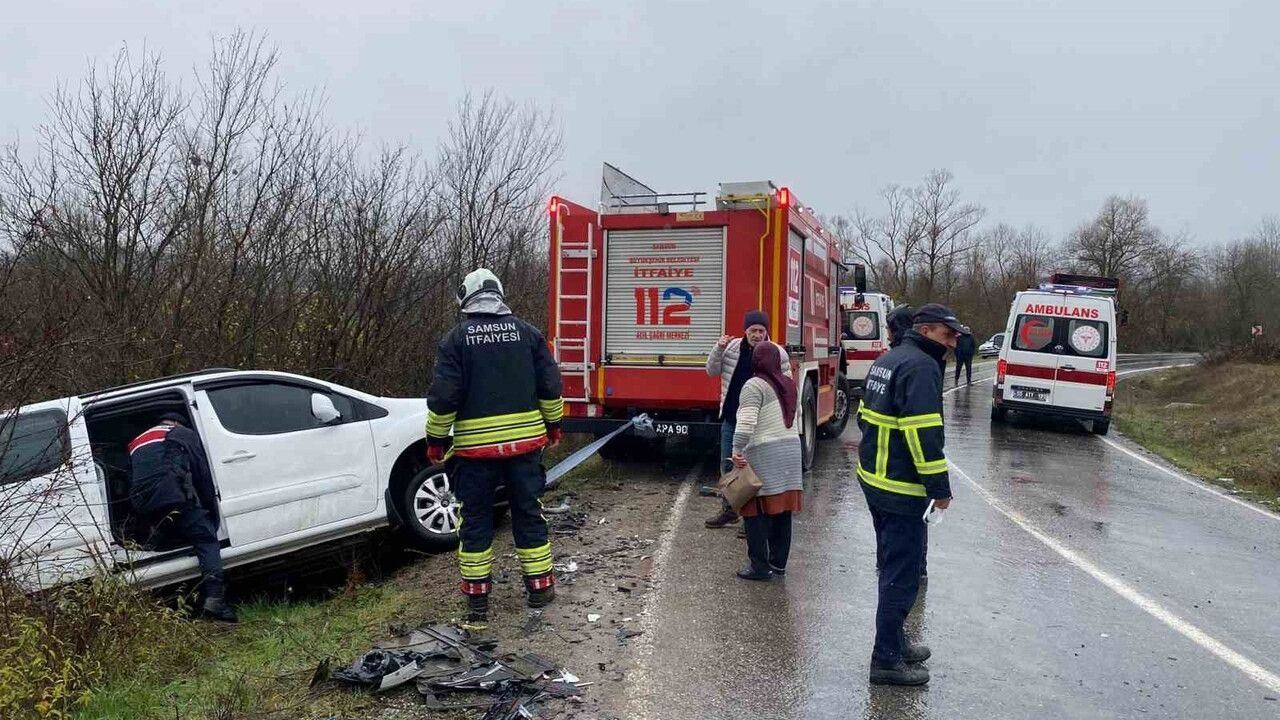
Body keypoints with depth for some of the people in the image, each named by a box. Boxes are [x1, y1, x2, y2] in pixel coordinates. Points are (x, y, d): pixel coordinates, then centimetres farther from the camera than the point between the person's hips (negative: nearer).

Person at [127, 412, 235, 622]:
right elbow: (203, 475, 12)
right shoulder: (186, 435, 18)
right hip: (176, 500, -5)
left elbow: (131, 482, 28)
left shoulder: (137, 443, 34)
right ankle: (214, 599, -20)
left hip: (143, 507, 6)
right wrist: (212, 513, 19)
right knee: (207, 541, -4)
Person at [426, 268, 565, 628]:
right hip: (525, 441, 2)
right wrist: (553, 424, 17)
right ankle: (540, 587, 22)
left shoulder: (456, 338, -5)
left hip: (475, 447, -2)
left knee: (475, 519, 8)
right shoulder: (527, 333, 3)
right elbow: (550, 385, 4)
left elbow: (443, 395, -8)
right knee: (529, 513, 14)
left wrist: (436, 439, 3)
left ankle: (477, 601, 12)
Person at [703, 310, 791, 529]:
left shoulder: (777, 353, -7)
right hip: (731, 418, 4)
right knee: (728, 465, 13)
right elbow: (712, 371, 7)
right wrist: (719, 349, -9)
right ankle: (728, 509, 26)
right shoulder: (733, 347, 2)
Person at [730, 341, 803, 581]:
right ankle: (778, 563, 18)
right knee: (782, 509, 11)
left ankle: (760, 566, 1)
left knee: (756, 511, 0)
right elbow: (791, 418, 15)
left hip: (763, 454, -7)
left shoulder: (755, 386, -10)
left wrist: (737, 451, -18)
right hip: (790, 450, 7)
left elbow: (746, 421, -19)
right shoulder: (788, 385, 13)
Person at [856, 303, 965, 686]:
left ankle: (894, 642, 33)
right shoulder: (921, 367, -18)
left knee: (892, 566, 20)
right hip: (902, 489, -10)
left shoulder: (888, 359, 14)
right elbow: (923, 433, -24)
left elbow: (865, 414, 20)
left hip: (873, 479, 10)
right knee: (902, 575, -2)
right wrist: (940, 488, -17)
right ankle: (887, 659, 5)